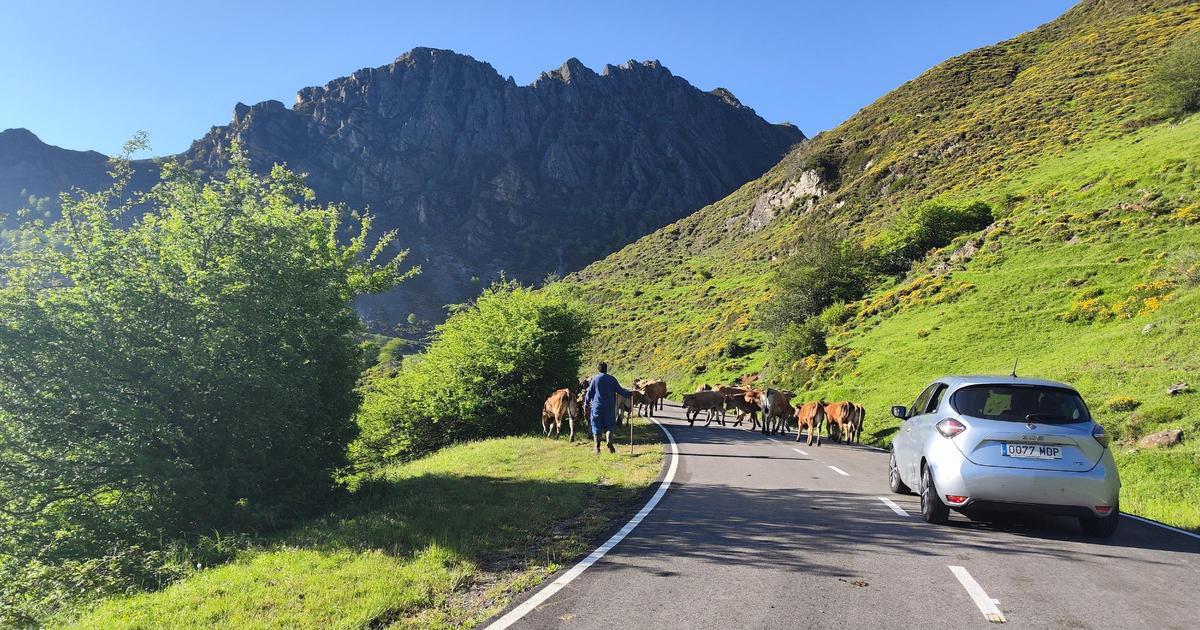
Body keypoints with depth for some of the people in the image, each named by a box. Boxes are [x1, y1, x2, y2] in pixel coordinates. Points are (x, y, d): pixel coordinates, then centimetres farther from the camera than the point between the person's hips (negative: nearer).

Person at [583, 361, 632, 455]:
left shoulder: (595, 379, 0)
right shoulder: (612, 379, 2)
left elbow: (589, 393, 1)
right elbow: (620, 390, 5)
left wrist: (586, 404, 10)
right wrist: (629, 394, 20)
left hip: (597, 406, -1)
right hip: (609, 407, 1)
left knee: (596, 427, 6)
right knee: (609, 426, 9)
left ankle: (597, 448, 3)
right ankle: (609, 442, -15)